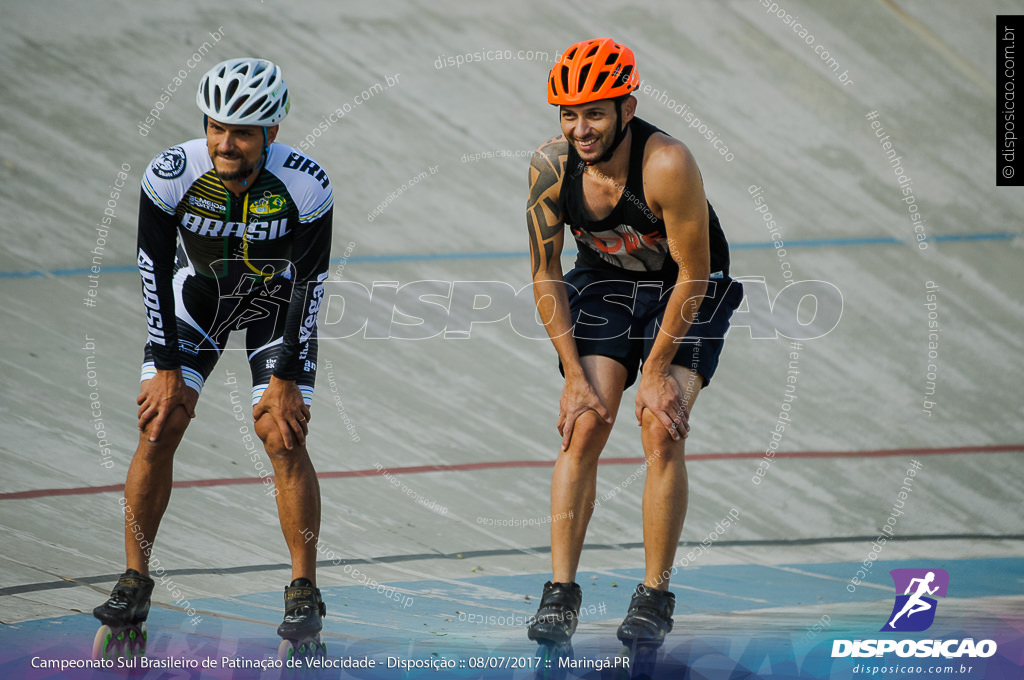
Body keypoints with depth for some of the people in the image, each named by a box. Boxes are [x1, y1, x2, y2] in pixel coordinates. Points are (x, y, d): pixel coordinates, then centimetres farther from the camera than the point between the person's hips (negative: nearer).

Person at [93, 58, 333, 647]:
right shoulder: (171, 175, -27)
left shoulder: (306, 186, -29)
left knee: (283, 437, -13)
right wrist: (167, 368, -14)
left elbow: (311, 284, -19)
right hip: (197, 295, 2)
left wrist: (286, 378, -18)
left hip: (279, 304, -1)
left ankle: (305, 593, 0)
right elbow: (154, 268, -15)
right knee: (159, 426, -9)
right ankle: (134, 584, 3)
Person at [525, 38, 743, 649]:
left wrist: (657, 373, -20)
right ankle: (561, 593, -7)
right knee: (583, 428, -12)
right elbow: (546, 276, -10)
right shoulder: (551, 167, -21)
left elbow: (693, 276, -23)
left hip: (687, 295, -3)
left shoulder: (668, 166, -33)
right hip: (604, 283, 3)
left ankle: (655, 598, -6)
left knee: (663, 433, -17)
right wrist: (575, 378, -14)